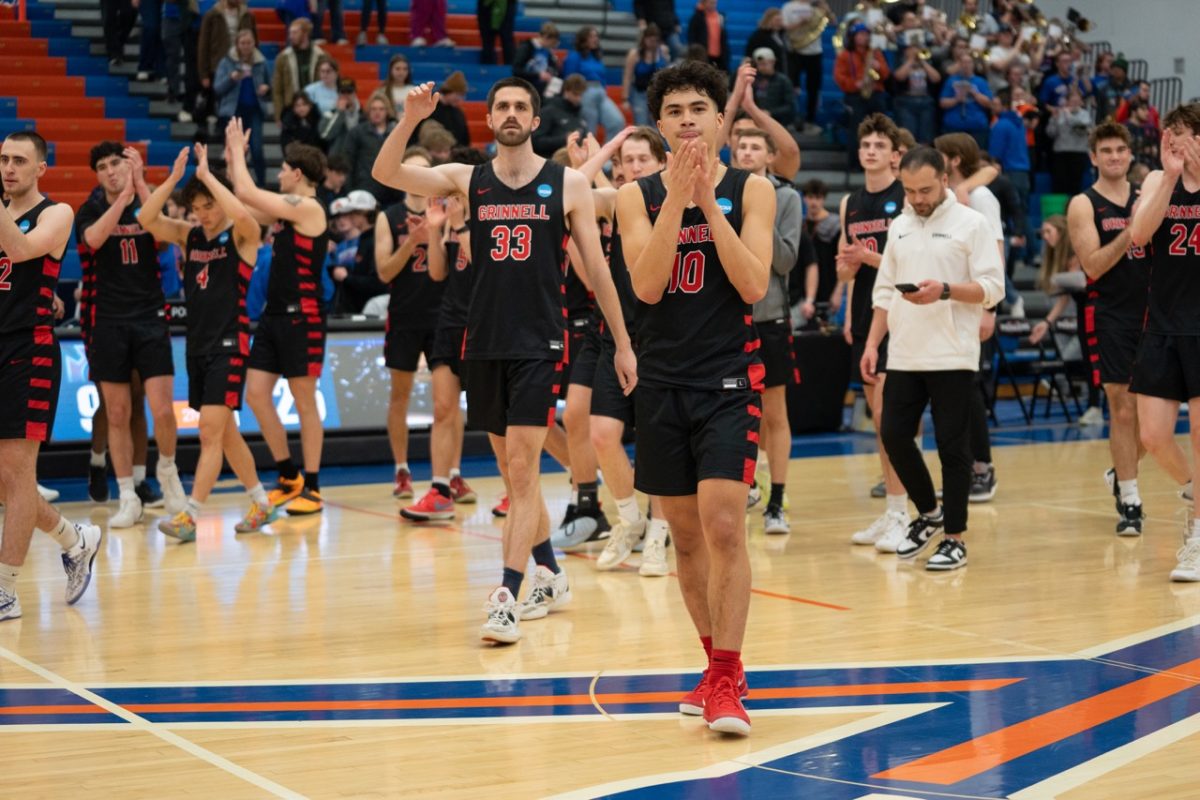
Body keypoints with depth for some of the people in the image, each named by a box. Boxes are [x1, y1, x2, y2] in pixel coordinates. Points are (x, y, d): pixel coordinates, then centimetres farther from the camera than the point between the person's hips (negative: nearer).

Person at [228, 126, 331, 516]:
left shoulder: (307, 208, -12)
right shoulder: (288, 209, 14)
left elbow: (246, 193, -16)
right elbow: (245, 203, 21)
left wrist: (237, 148, -3)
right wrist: (234, 156, 16)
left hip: (302, 316, -9)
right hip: (275, 313, 9)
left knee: (304, 402, -1)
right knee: (256, 394, 7)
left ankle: (311, 487, 8)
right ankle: (289, 477, 18)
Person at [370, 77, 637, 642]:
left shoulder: (568, 185, 1)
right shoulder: (467, 180, 6)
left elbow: (596, 268, 5)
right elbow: (385, 173, -6)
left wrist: (623, 343, 5)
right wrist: (411, 119, -22)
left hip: (540, 344, -3)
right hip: (485, 343, 4)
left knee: (522, 468, -11)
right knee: (513, 471, 12)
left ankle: (506, 598, -12)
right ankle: (550, 577, 29)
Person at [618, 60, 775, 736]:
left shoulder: (751, 190, 0)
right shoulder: (638, 196, 5)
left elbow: (755, 286, -12)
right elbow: (648, 286, -9)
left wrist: (708, 202, -15)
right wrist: (676, 198, -16)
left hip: (730, 379, -3)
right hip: (664, 380, 3)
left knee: (723, 526, -15)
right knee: (685, 533, 11)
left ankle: (726, 683, -8)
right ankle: (722, 667, 26)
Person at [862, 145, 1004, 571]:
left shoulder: (971, 223, -4)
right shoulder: (899, 227, 13)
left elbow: (992, 288, -9)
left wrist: (945, 290, -23)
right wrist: (872, 343, 9)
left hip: (952, 357, -5)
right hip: (904, 356, 5)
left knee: (952, 447, -1)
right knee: (894, 435, 3)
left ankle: (955, 539, 8)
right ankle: (929, 514, 25)